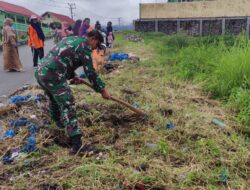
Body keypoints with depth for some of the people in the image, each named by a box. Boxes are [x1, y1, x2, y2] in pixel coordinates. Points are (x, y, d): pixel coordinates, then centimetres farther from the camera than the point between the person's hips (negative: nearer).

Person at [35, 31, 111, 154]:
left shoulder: (72, 39, 25)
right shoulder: (84, 47, -2)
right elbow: (90, 72, -6)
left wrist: (72, 76, 36)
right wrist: (102, 90, 2)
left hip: (40, 72, 10)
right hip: (53, 76, -10)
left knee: (54, 100, 30)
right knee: (67, 106, -12)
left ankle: (59, 123, 53)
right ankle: (77, 145, -18)